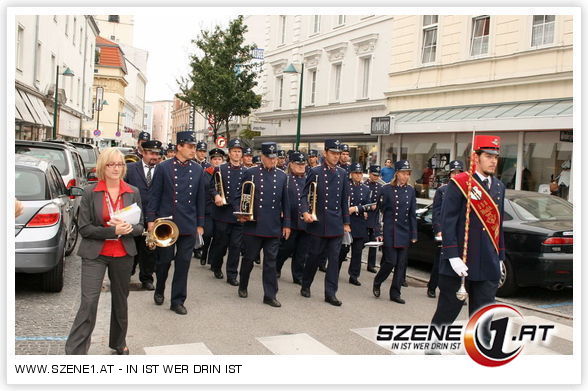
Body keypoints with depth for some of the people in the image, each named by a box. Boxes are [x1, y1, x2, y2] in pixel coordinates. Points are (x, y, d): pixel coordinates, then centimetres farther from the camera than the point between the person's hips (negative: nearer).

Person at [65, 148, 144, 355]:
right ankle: (75, 351, -2)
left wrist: (128, 229, -17)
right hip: (95, 254, -3)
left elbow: (140, 226, 6)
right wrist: (113, 230, -20)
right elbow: (84, 228, -7)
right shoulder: (90, 192, -4)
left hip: (123, 254, 3)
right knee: (88, 303, -10)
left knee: (120, 300, 15)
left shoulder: (133, 192, 3)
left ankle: (119, 342, 34)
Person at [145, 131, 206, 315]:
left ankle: (178, 300, 15)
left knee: (183, 263, 5)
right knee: (164, 259, 8)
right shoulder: (164, 167, -2)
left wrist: (200, 224, 8)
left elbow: (200, 198, 9)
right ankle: (159, 291, 34)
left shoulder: (198, 169, 6)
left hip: (189, 225, 2)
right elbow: (155, 195, 0)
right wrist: (151, 219, -5)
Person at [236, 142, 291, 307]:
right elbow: (238, 196, 4)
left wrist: (286, 224, 8)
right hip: (253, 225, -2)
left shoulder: (282, 176, 7)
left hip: (274, 227, 2)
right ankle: (243, 286, 33)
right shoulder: (250, 173, -1)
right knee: (249, 258, 10)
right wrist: (240, 213, -11)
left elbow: (285, 202, 10)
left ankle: (270, 295, 12)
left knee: (270, 261, 5)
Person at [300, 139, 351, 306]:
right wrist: (305, 212, -21)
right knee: (314, 256, 8)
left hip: (336, 224, 3)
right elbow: (304, 195, -4)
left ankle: (330, 293, 9)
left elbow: (345, 200, 12)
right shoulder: (315, 172, -3)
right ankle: (306, 286, 28)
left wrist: (346, 222, 11)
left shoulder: (342, 173, 8)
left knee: (334, 258, 2)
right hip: (318, 223, -3)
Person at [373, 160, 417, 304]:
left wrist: (413, 235, 5)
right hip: (389, 231, -4)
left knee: (402, 264, 5)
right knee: (390, 261, -6)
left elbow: (413, 214, 8)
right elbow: (380, 210, -2)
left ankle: (395, 293, 14)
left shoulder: (411, 191, 7)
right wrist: (378, 232, -5)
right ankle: (377, 282, 21)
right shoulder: (386, 189, -5)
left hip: (405, 232, 4)